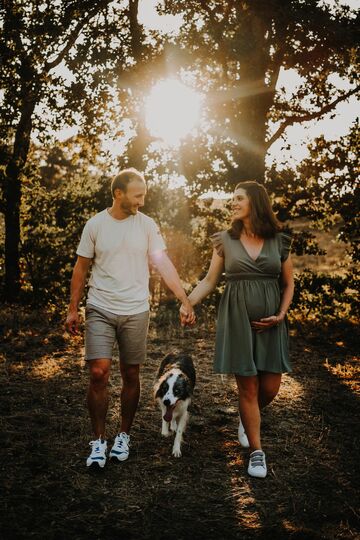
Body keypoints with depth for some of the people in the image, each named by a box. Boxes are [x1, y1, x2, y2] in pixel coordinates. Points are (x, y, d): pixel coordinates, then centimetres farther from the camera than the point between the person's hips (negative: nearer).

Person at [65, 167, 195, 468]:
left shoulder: (147, 225, -1)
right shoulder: (95, 225, -1)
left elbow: (164, 265, -3)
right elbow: (81, 268, 5)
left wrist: (185, 301, -11)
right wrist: (73, 309, 4)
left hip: (135, 311, 1)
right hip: (100, 310, -1)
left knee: (131, 376, 8)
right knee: (98, 374, -10)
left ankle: (124, 436, 25)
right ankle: (98, 441, 4)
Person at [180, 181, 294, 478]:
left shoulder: (279, 241, 2)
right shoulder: (225, 240, 2)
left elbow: (288, 284, 8)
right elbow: (210, 280, 3)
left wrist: (281, 315, -5)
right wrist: (188, 302, -12)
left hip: (269, 322, 1)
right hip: (237, 320, -1)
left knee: (270, 387, 3)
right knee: (248, 387, 0)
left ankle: (247, 419, 36)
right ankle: (257, 451, 13)